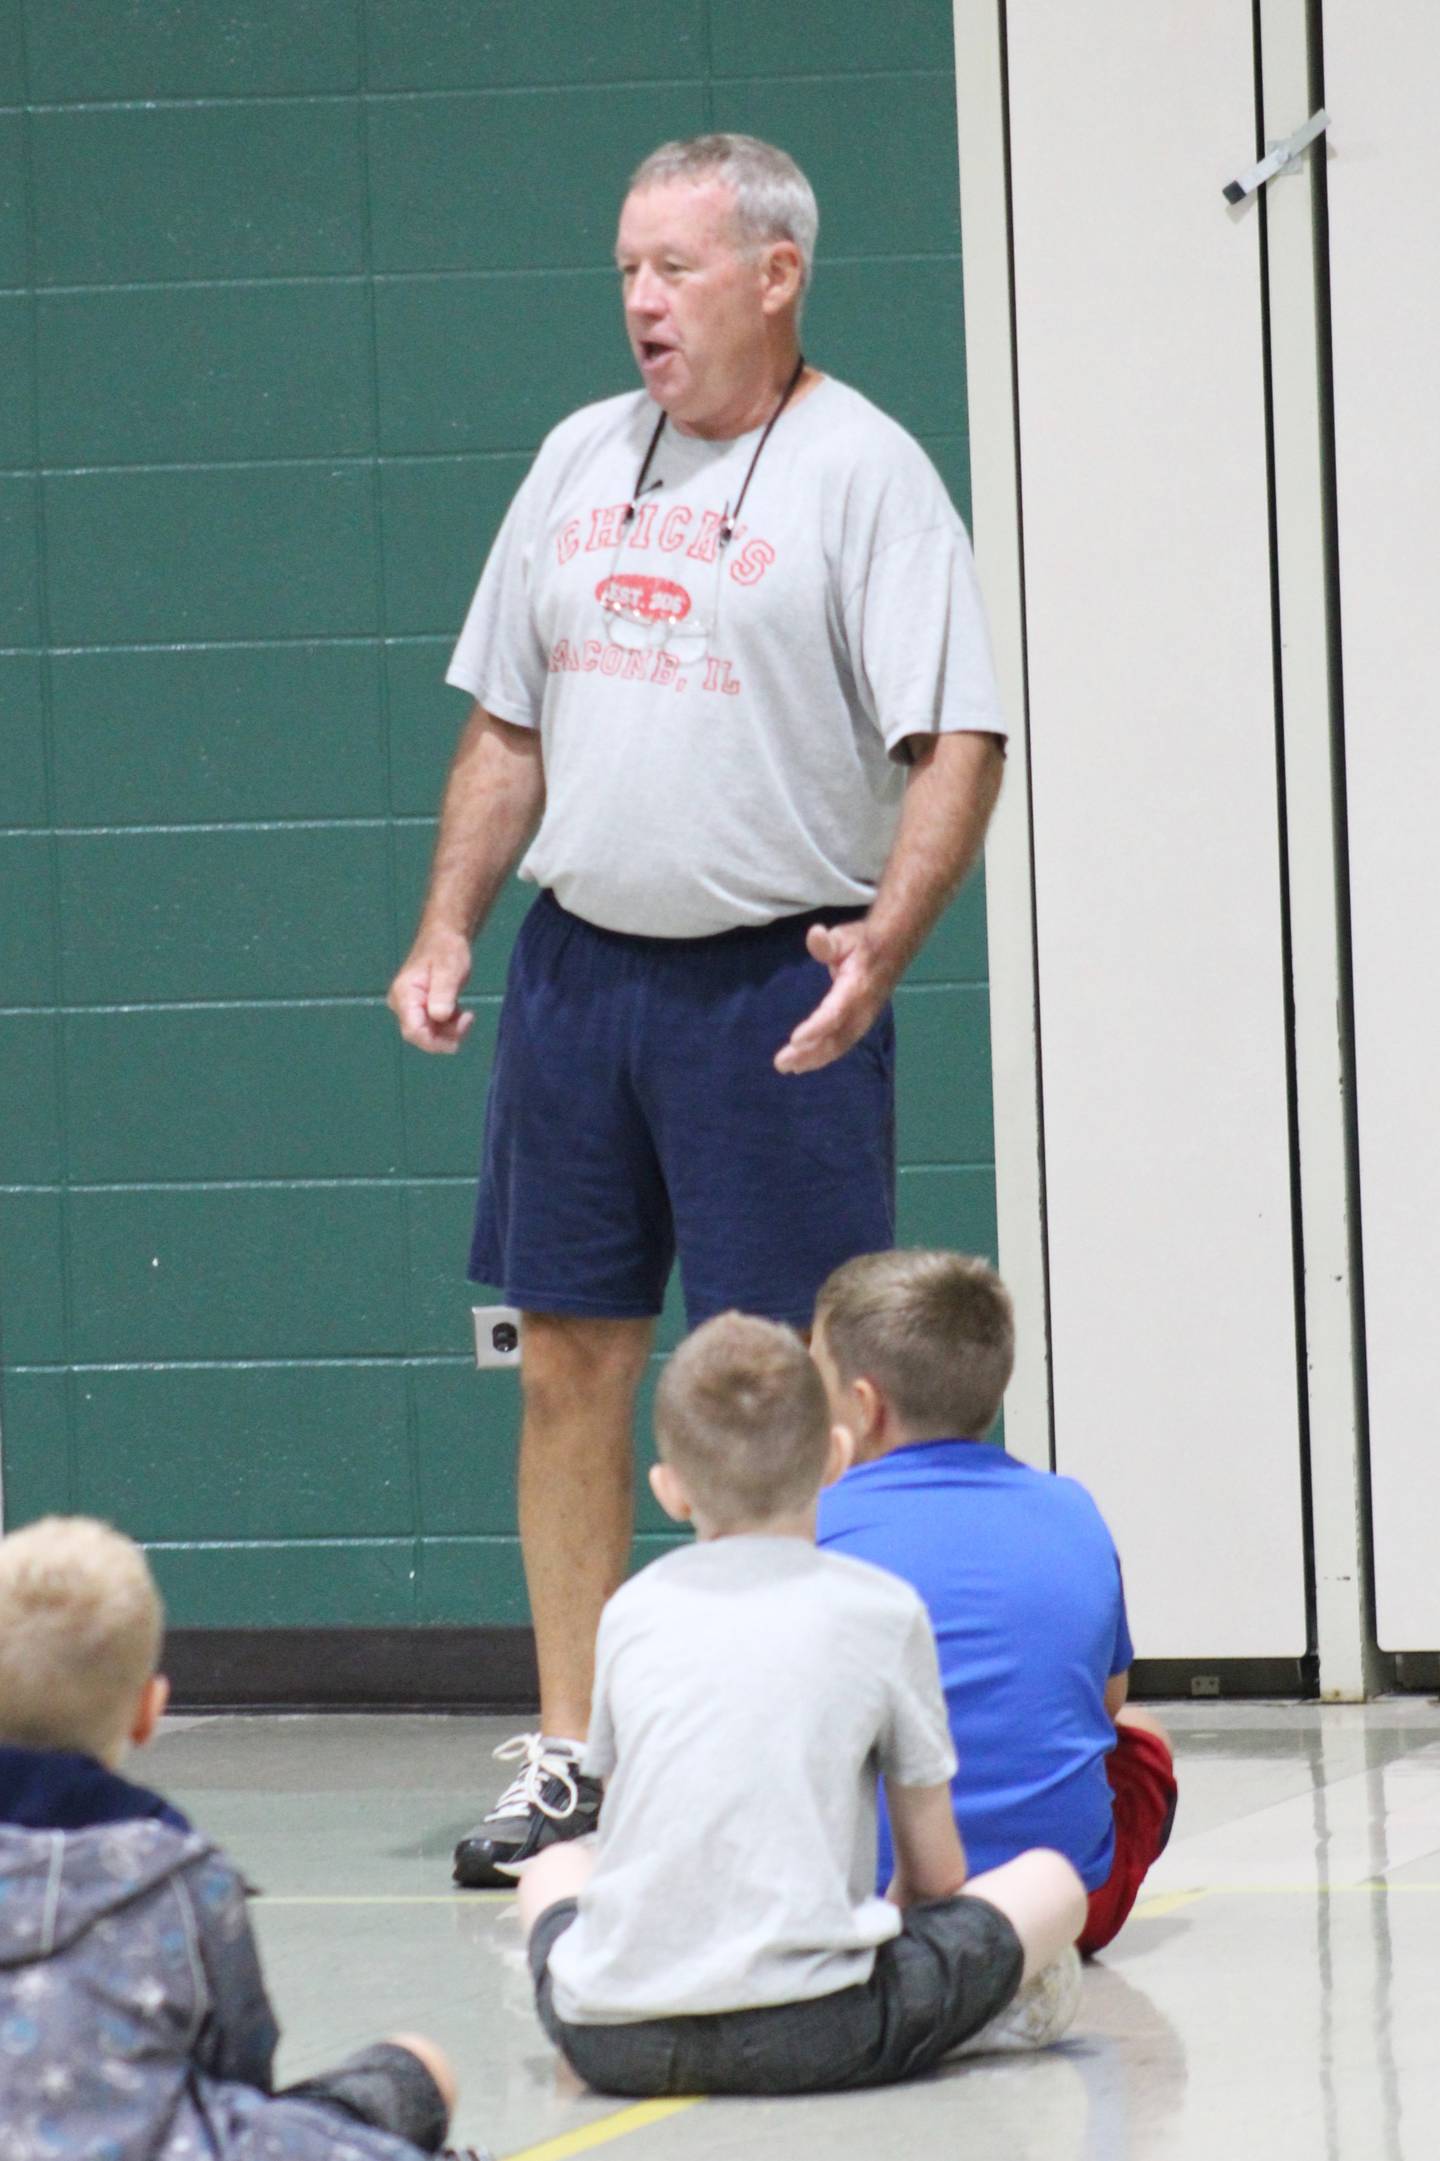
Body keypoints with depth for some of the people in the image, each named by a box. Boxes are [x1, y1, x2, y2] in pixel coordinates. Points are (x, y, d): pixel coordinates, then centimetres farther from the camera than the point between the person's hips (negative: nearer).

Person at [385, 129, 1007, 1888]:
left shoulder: (862, 472, -6)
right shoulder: (582, 461, 13)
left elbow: (956, 743, -12)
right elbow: (507, 729, 19)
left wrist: (880, 947, -25)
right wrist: (443, 938, 10)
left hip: (774, 988, -6)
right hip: (578, 963, 6)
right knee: (570, 1356, 7)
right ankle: (567, 1760, 14)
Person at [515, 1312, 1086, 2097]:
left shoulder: (631, 1611, 15)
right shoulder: (884, 1611, 7)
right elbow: (935, 1869, 12)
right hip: (810, 2032, -2)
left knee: (555, 1865, 35)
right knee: (1051, 1880, 15)